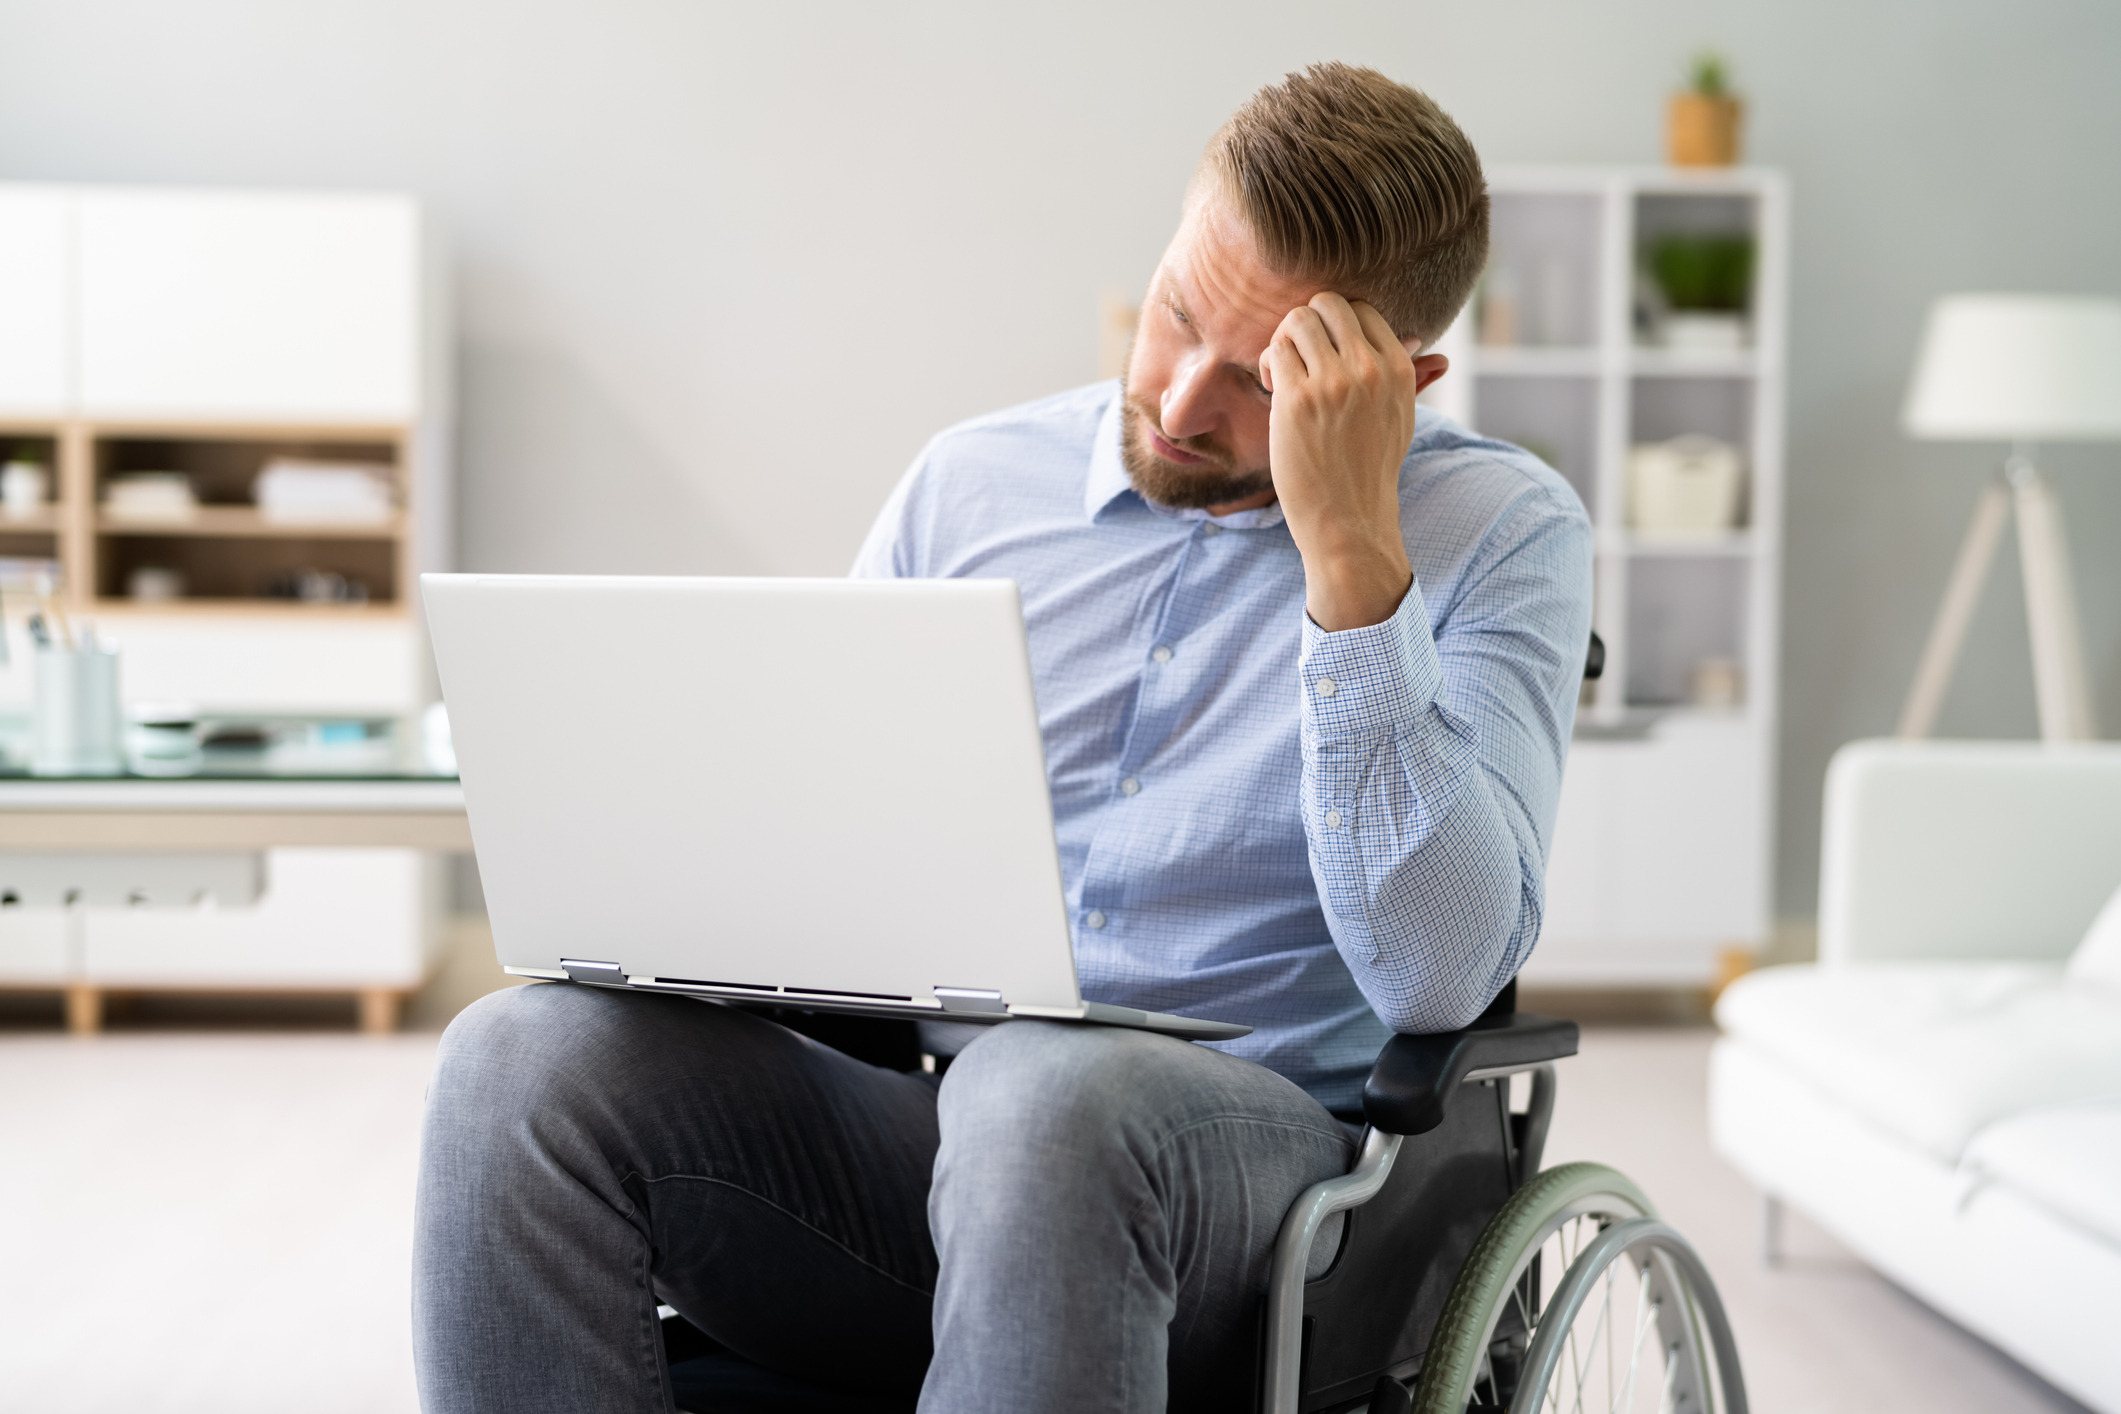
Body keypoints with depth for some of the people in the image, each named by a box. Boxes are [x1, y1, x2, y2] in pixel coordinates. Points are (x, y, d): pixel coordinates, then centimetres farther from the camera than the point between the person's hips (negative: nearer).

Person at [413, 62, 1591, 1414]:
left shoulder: (1502, 534, 0)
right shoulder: (971, 484, 13)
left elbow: (1437, 976, -14)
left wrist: (1349, 542, -17)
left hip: (1247, 1157, -4)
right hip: (893, 1122, 4)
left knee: (1042, 1093, -39)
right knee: (522, 1058, -24)